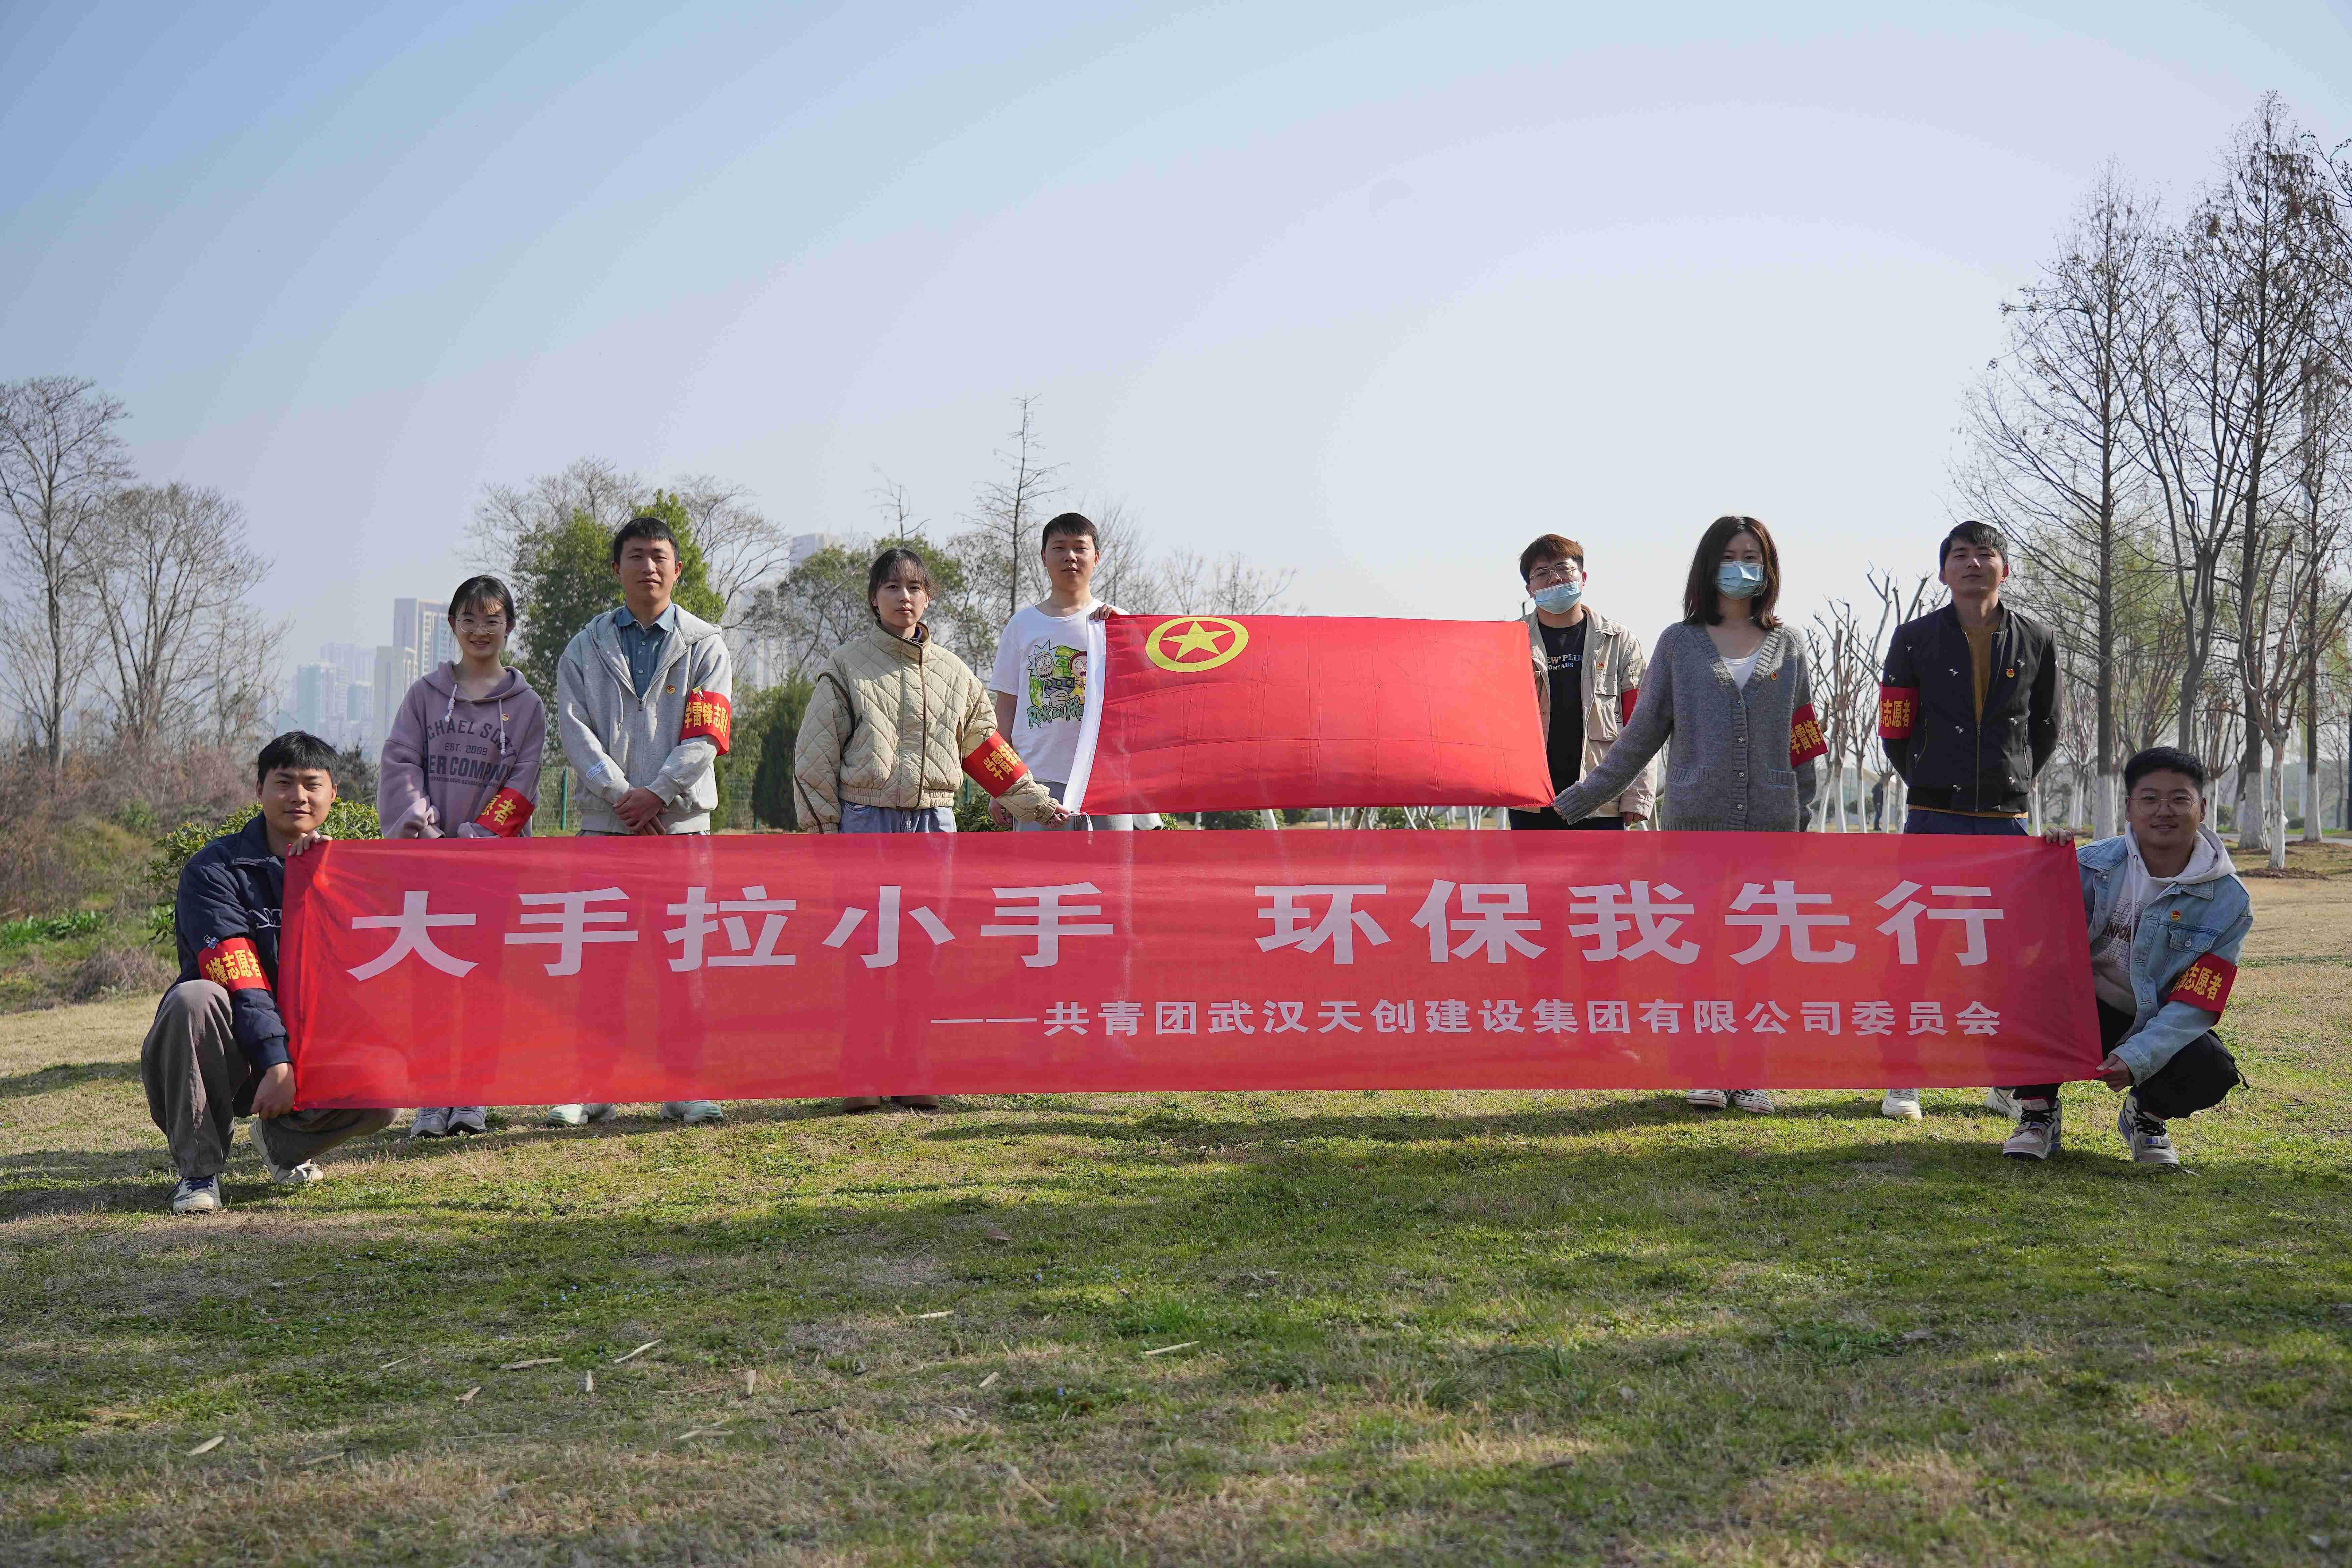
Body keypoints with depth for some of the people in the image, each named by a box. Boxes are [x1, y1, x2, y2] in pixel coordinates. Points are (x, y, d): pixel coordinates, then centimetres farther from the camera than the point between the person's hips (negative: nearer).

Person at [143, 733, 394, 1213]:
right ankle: (199, 1169, -19)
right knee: (195, 999, -35)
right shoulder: (213, 869, -8)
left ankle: (284, 1141, 9)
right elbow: (238, 979, -20)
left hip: (305, 1052, 3)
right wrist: (276, 1062, -30)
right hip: (231, 1056, -3)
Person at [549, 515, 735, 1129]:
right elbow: (574, 729, 2)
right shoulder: (587, 646, 12)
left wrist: (657, 793, -12)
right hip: (605, 821, 1)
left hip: (682, 820, -1)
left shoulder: (705, 644, 9)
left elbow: (707, 735, -1)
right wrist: (620, 793, -11)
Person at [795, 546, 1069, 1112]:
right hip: (867, 819, -3)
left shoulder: (953, 673, 14)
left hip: (935, 820, 3)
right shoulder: (847, 667, 4)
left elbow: (987, 750, 17)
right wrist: (822, 829, -4)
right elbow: (815, 756, 2)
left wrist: (1036, 803, 13)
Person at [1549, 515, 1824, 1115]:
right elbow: (1641, 735, 9)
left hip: (1771, 825, 1)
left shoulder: (1786, 647, 11)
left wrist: (1806, 819, 4)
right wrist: (1578, 800, 6)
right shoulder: (1679, 642, 7)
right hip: (1695, 822, -1)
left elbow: (1805, 744, 11)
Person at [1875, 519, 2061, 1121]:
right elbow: (1894, 731, 7)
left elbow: (2046, 730, 16)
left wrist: (2009, 782, 12)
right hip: (1932, 820, -2)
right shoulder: (1916, 638, 0)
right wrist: (1930, 785, 9)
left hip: (2007, 821, 2)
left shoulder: (2035, 640, 5)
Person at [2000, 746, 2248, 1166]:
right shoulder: (2094, 864, -7)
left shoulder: (2228, 902, -8)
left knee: (2212, 1072, -31)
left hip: (2153, 1028, 0)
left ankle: (2146, 1115, 8)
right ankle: (2038, 1114, -9)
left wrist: (2136, 1058, -29)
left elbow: (2194, 1004, -14)